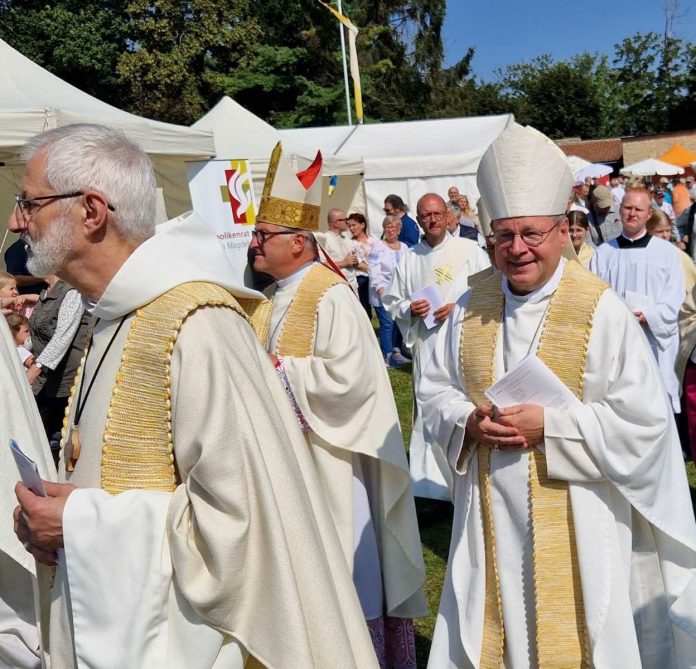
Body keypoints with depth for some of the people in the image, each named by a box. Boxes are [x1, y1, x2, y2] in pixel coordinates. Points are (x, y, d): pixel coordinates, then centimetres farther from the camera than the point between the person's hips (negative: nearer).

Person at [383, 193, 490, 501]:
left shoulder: (470, 250, 1)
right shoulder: (410, 259, 11)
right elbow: (391, 301, 16)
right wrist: (409, 308, -5)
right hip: (426, 343, 3)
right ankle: (433, 479, 15)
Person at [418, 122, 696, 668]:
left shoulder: (602, 311, -11)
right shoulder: (471, 310, 2)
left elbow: (644, 419, -12)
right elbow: (436, 392, 8)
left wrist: (550, 424, -19)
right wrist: (470, 421, -12)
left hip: (576, 524, -3)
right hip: (491, 521, 4)